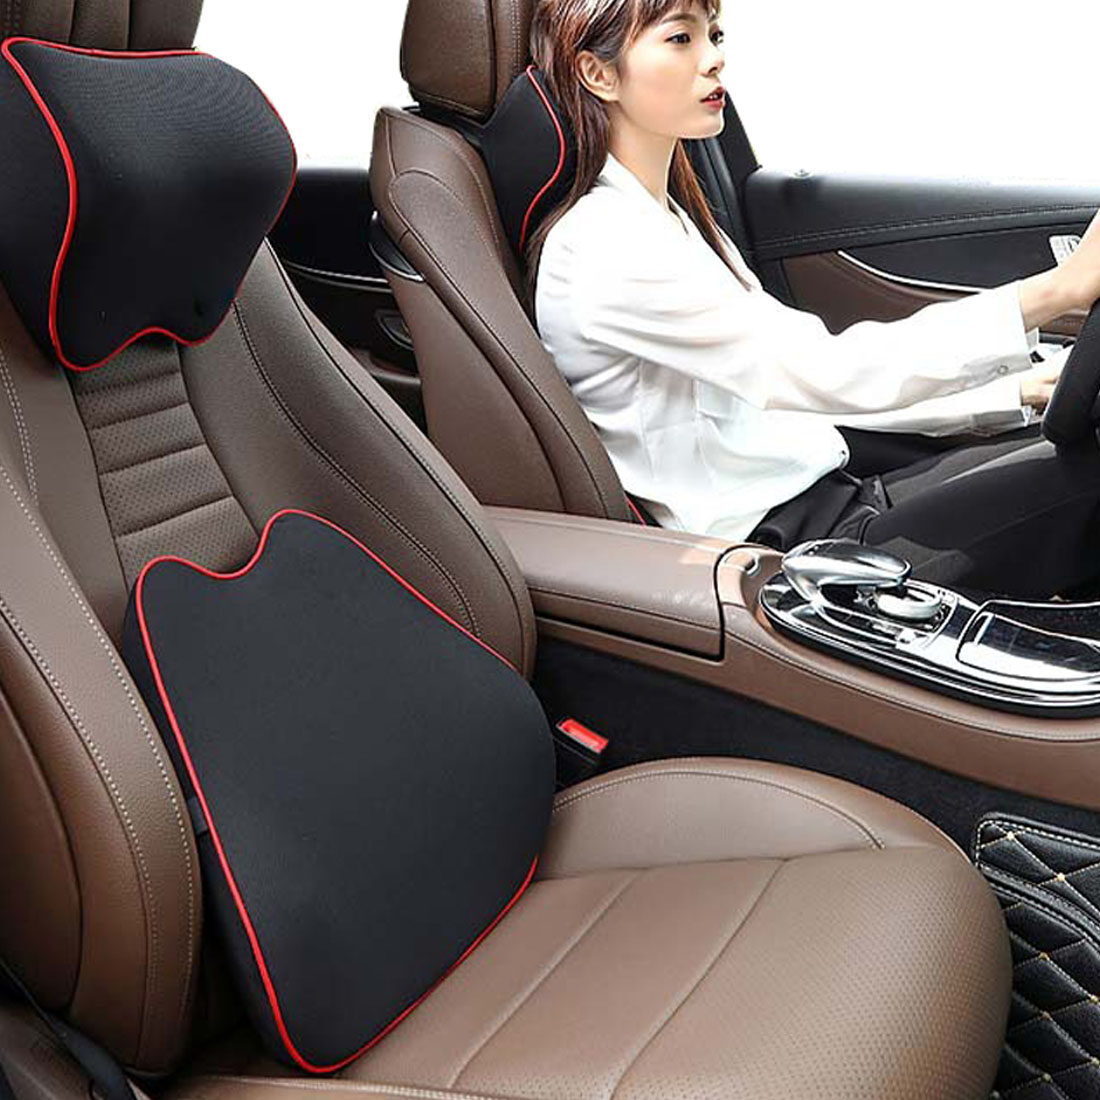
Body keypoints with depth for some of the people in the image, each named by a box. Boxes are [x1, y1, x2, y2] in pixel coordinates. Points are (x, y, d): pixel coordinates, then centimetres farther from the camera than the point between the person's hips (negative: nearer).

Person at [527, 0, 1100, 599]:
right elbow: (827, 375, -22)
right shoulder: (604, 244, -15)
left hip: (828, 495, 9)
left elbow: (802, 371, 14)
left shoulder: (673, 217, 17)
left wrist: (1019, 389, 8)